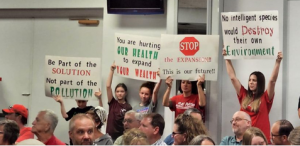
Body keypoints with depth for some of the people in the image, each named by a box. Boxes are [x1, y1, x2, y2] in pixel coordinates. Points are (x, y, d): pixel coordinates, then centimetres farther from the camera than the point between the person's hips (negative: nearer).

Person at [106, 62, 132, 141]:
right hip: (109, 136, 2)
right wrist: (112, 71, -9)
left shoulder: (128, 107, -2)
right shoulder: (112, 103, 2)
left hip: (122, 137, -2)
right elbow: (108, 86, -5)